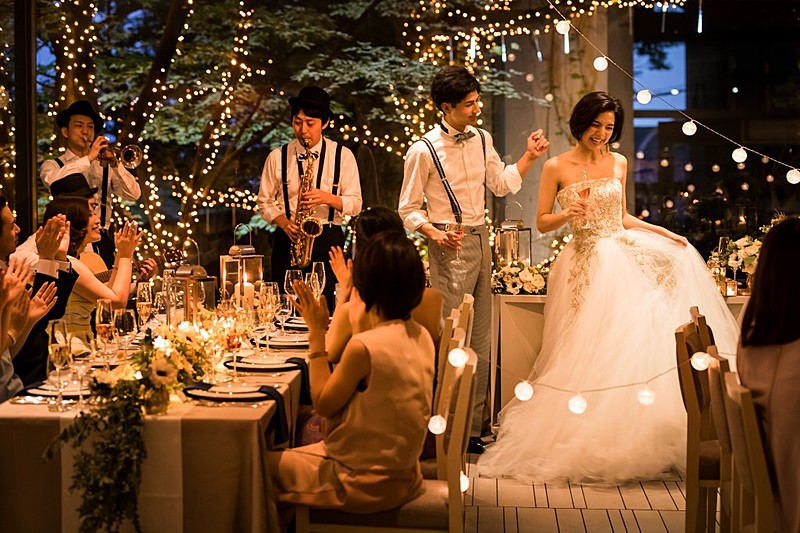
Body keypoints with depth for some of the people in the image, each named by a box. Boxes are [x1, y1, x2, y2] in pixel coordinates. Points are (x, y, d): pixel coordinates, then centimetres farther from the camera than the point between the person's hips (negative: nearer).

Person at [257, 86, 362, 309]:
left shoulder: (342, 156, 3)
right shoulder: (277, 157, 5)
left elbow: (355, 204, 2)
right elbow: (265, 201, 10)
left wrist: (328, 198, -17)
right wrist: (284, 223, -9)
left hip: (328, 240, -1)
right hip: (287, 240, 1)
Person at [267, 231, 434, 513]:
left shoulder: (363, 347, -27)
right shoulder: (421, 337, -3)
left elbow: (323, 403, -14)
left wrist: (316, 333, -11)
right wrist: (362, 327, 8)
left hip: (367, 484, -8)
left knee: (265, 463, 10)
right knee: (294, 454, 27)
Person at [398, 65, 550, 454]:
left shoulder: (482, 140, 9)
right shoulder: (424, 151, -10)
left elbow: (501, 184, 19)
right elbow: (408, 210, -6)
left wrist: (530, 156, 8)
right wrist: (435, 235, -22)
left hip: (481, 240, 7)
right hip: (450, 247, -7)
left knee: (481, 338, 11)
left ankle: (478, 421, 20)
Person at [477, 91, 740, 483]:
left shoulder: (619, 164, 10)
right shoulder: (557, 167, -3)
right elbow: (542, 222, 1)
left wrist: (661, 232, 10)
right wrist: (567, 214, -18)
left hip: (624, 257, 4)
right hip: (586, 266, -4)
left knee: (633, 345, -5)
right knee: (586, 355, -5)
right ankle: (586, 443, 5)